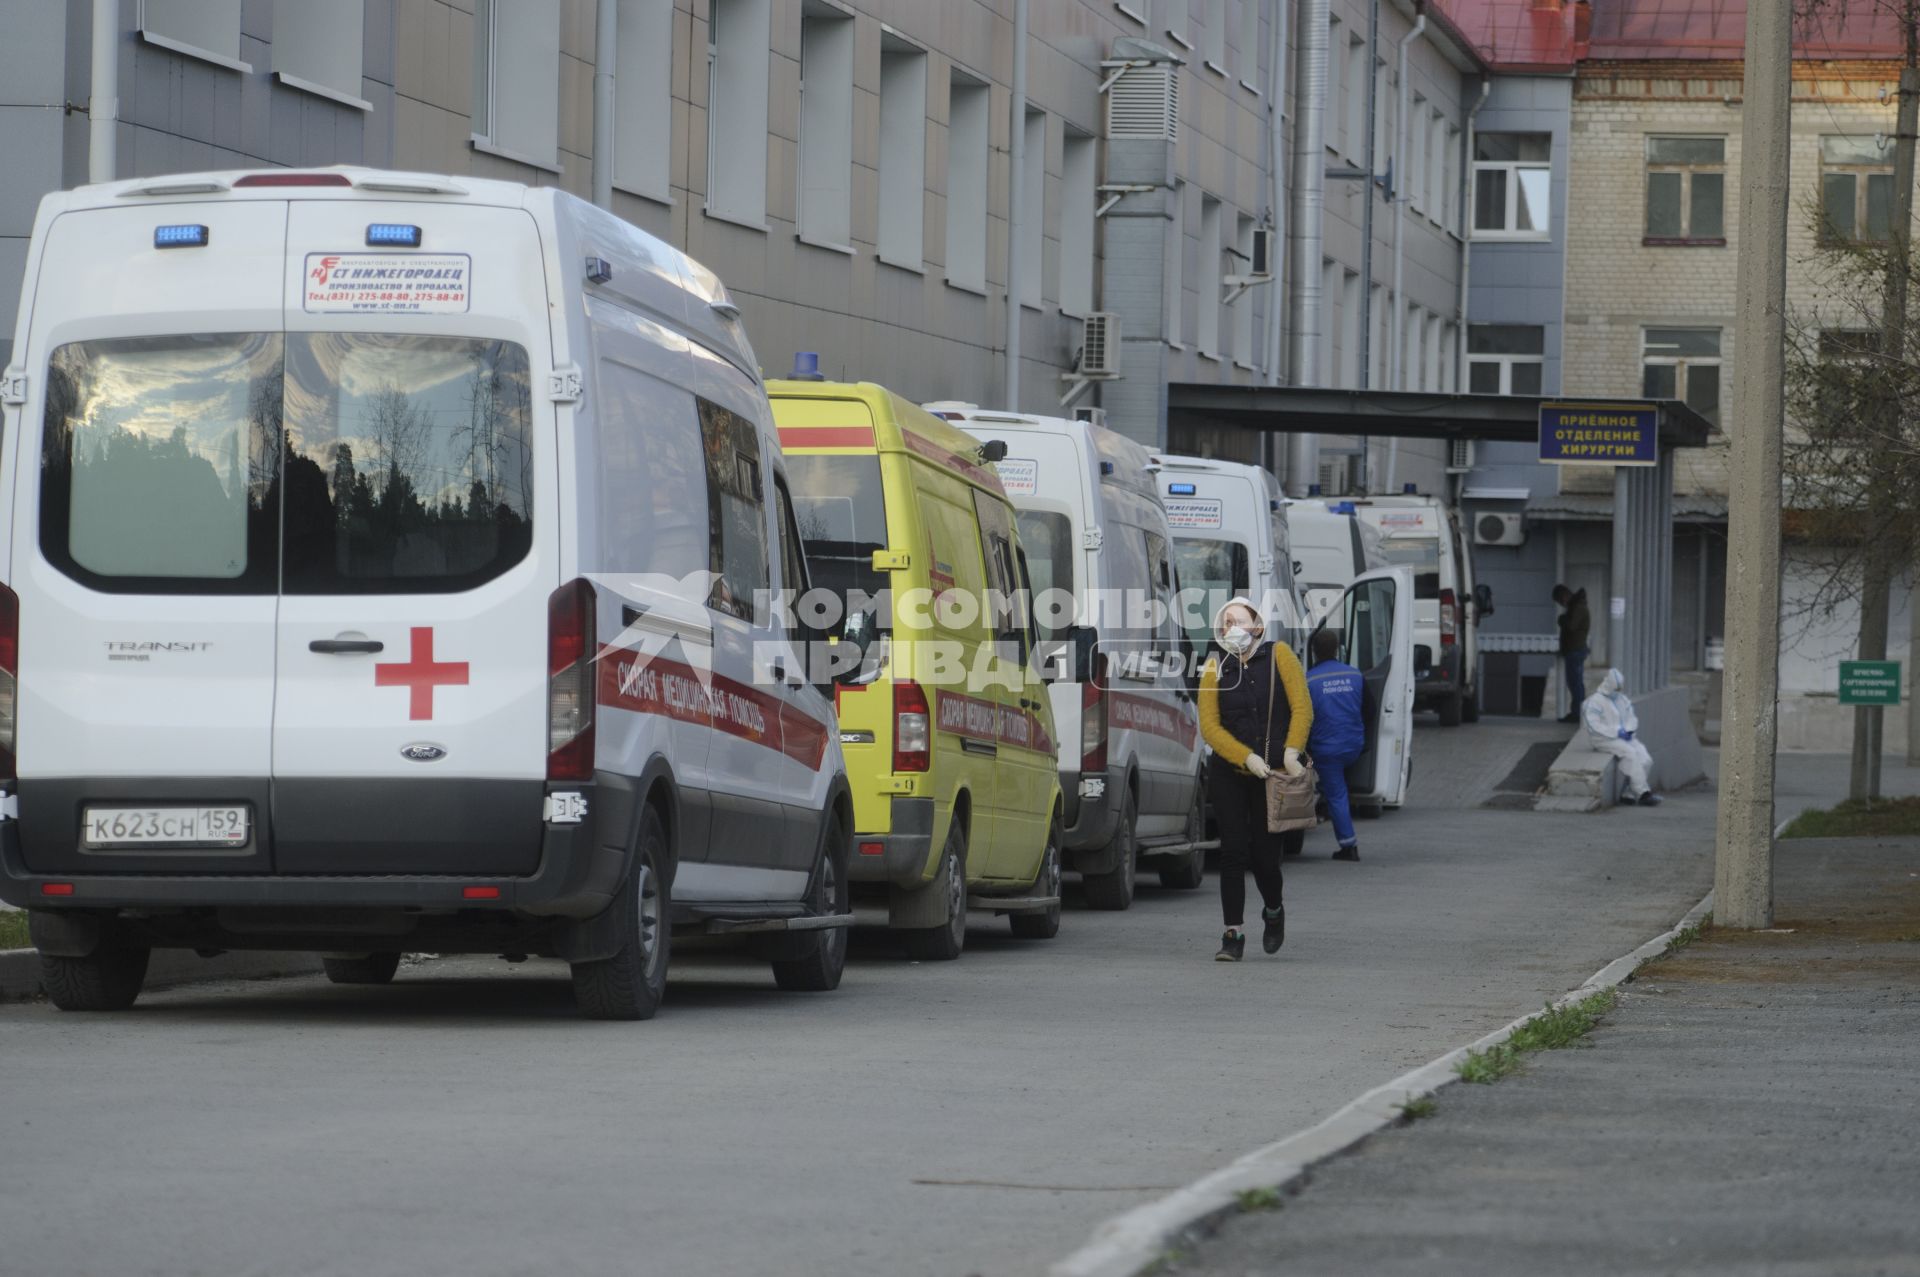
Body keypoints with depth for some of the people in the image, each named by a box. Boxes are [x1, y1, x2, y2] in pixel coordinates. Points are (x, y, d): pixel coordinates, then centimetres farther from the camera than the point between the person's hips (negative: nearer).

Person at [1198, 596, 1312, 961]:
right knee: (1233, 853, -5)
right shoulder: (1216, 669, 1)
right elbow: (1209, 726, -6)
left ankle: (1274, 912, 32)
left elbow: (1301, 708, -6)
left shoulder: (1279, 656, -1)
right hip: (1229, 774, 1)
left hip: (1273, 774, -1)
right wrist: (1247, 758, -17)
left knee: (1264, 855, 1)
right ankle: (1233, 935, 1)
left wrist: (1291, 750, -19)